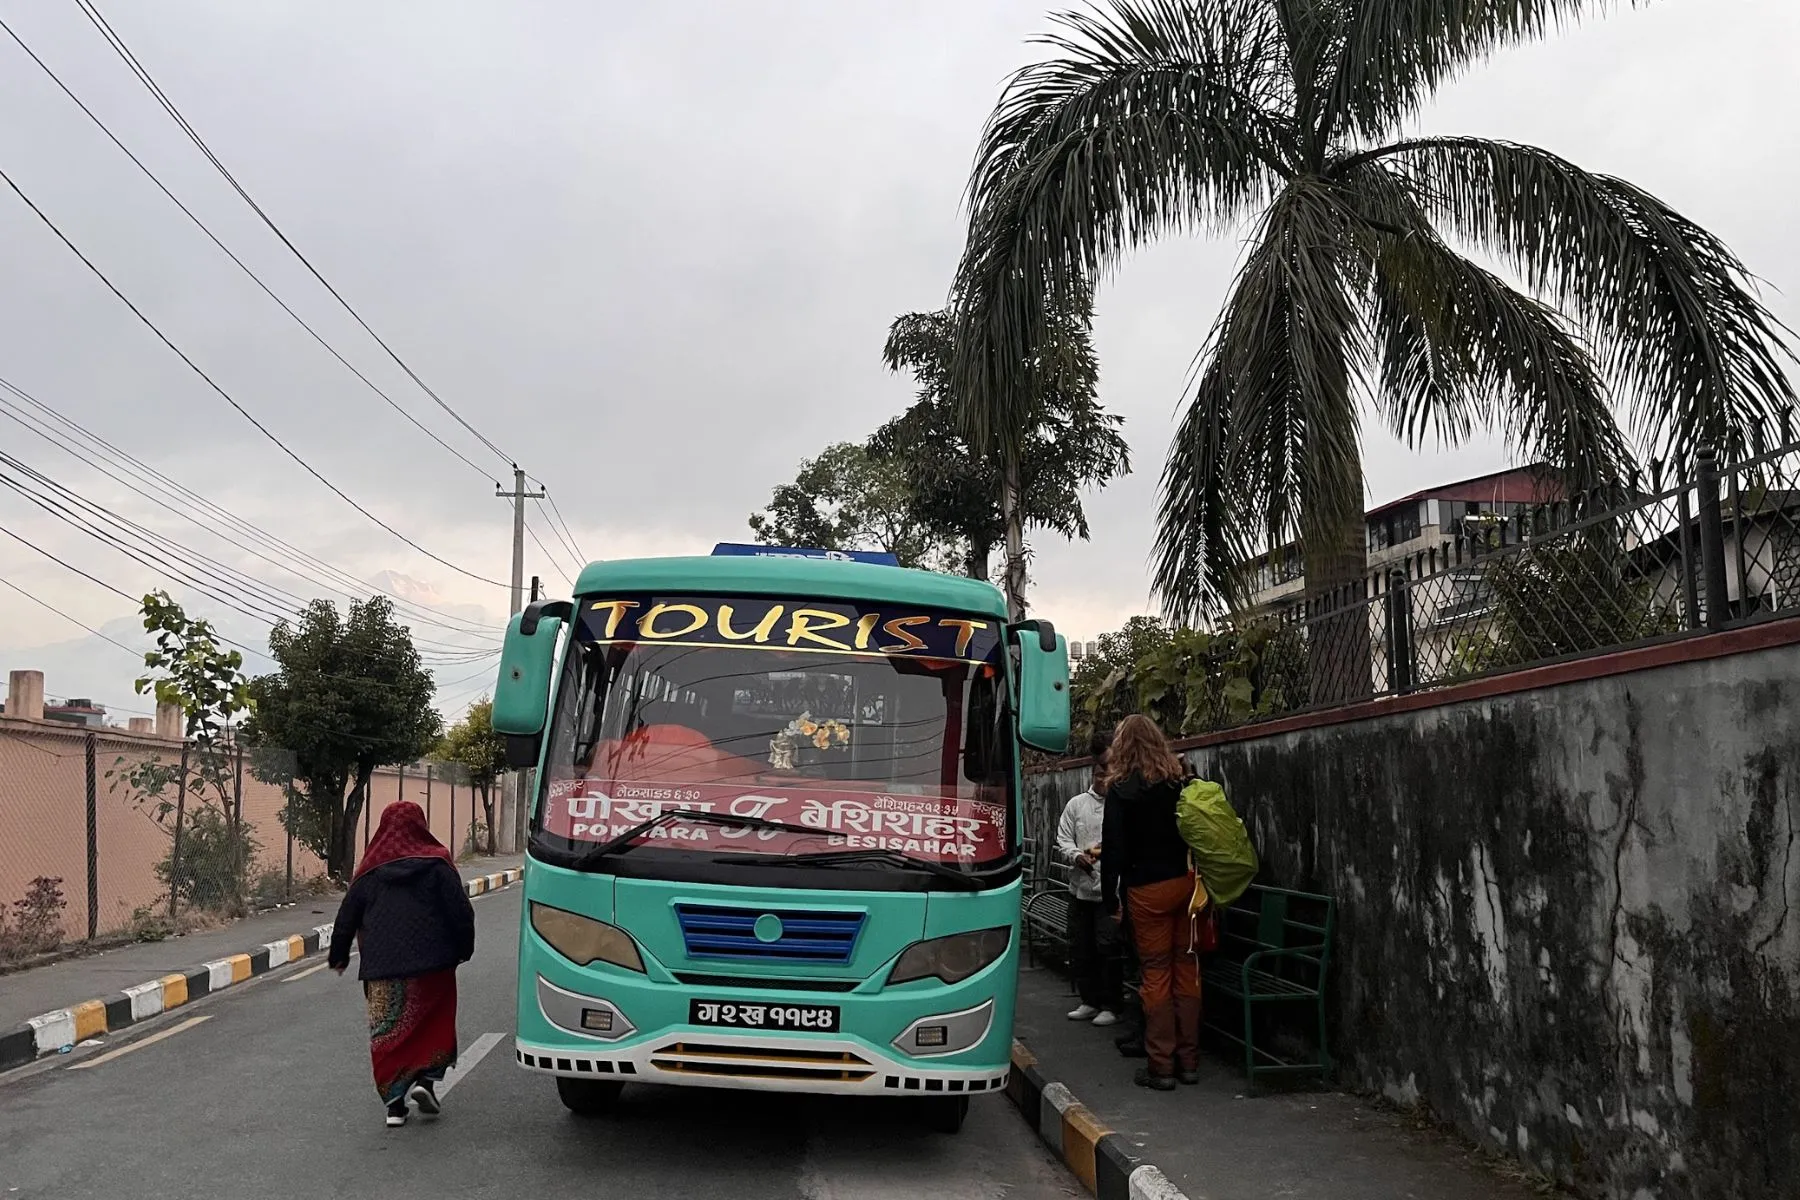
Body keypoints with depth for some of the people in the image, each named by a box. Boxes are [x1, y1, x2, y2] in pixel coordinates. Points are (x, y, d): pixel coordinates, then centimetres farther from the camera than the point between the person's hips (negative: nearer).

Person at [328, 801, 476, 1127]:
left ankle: (395, 1101, 4)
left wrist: (339, 956, 26)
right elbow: (461, 911, -5)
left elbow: (347, 918, 12)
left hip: (381, 967, 2)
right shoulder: (437, 864, -1)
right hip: (430, 964, -2)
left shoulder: (369, 872, 8)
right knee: (434, 1024, 14)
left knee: (386, 1032, 8)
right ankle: (425, 1079, -2)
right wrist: (464, 950, 7)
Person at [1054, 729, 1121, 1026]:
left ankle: (1110, 1006, 9)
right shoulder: (1077, 804, 11)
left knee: (1108, 948, -6)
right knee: (1080, 949, 11)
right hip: (1080, 888, 5)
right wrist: (1077, 856, -9)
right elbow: (1062, 843, 10)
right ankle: (1090, 1001, 26)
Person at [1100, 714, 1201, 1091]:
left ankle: (1161, 1066, 4)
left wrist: (1110, 897, -1)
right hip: (1187, 882, 4)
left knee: (1156, 973, 2)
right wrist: (1200, 878, 13)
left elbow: (1114, 848, -8)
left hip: (1148, 890, -4)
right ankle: (1189, 1061, 16)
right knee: (1187, 968, 9)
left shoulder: (1122, 789, -7)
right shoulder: (1180, 780, 5)